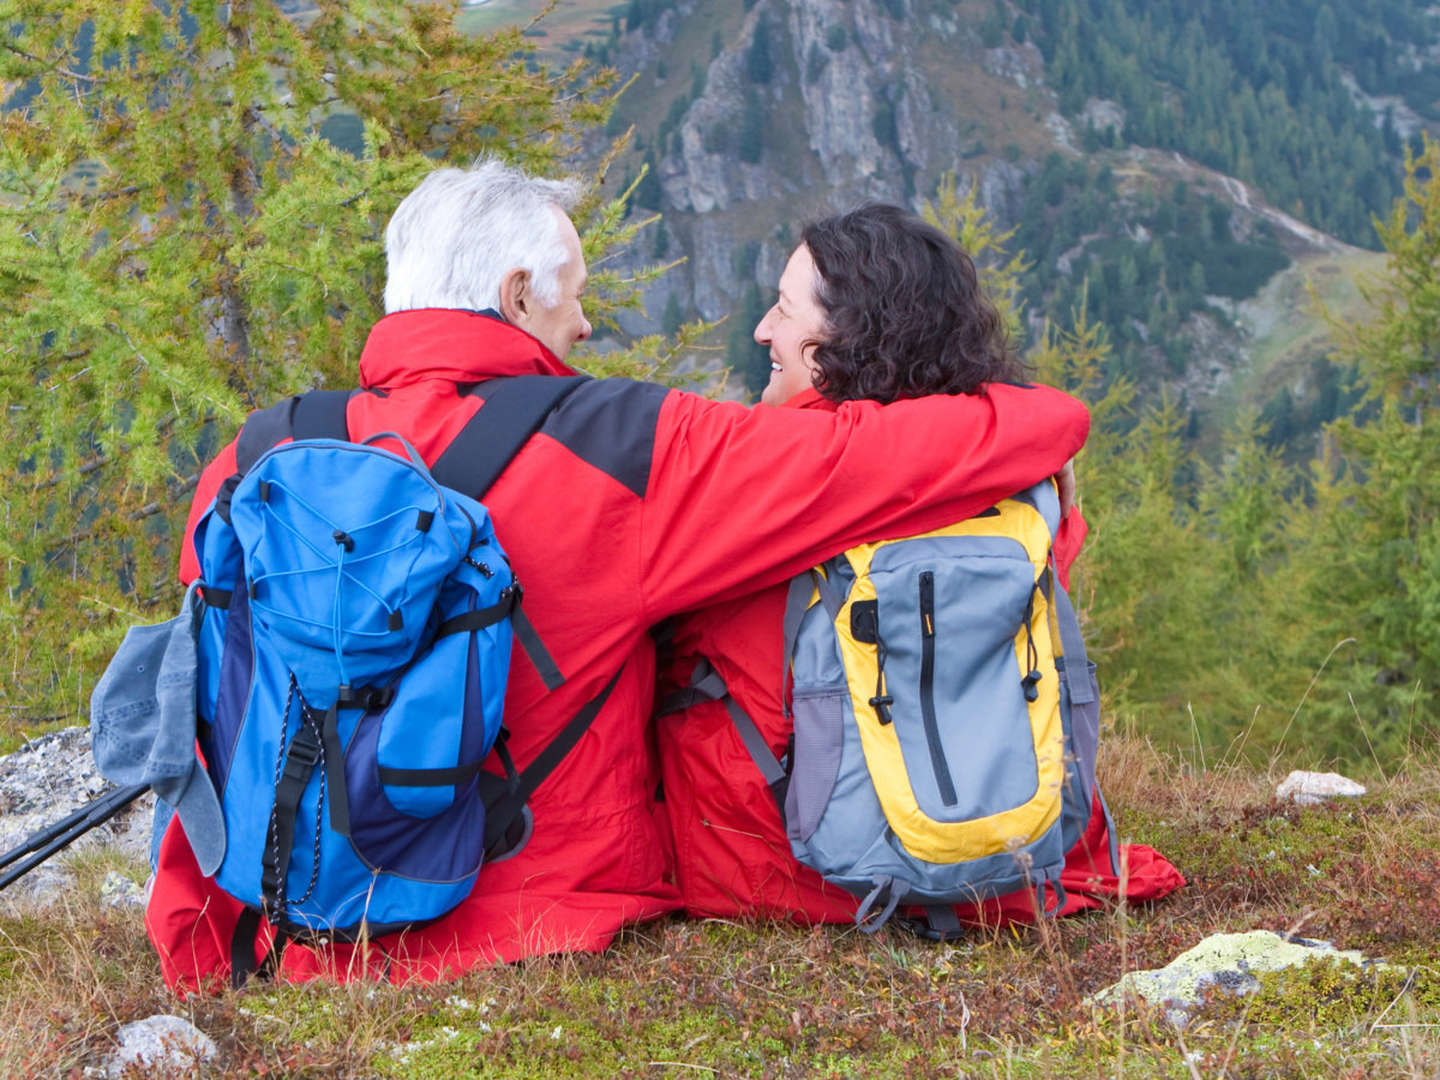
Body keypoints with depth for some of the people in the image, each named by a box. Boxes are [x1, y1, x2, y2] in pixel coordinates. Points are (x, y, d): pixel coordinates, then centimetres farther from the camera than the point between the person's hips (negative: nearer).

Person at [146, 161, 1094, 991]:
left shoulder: (250, 471, -3)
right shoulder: (618, 453, -15)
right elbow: (869, 462, -12)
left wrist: (200, 962, 16)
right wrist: (1040, 414, 7)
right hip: (558, 929, -4)